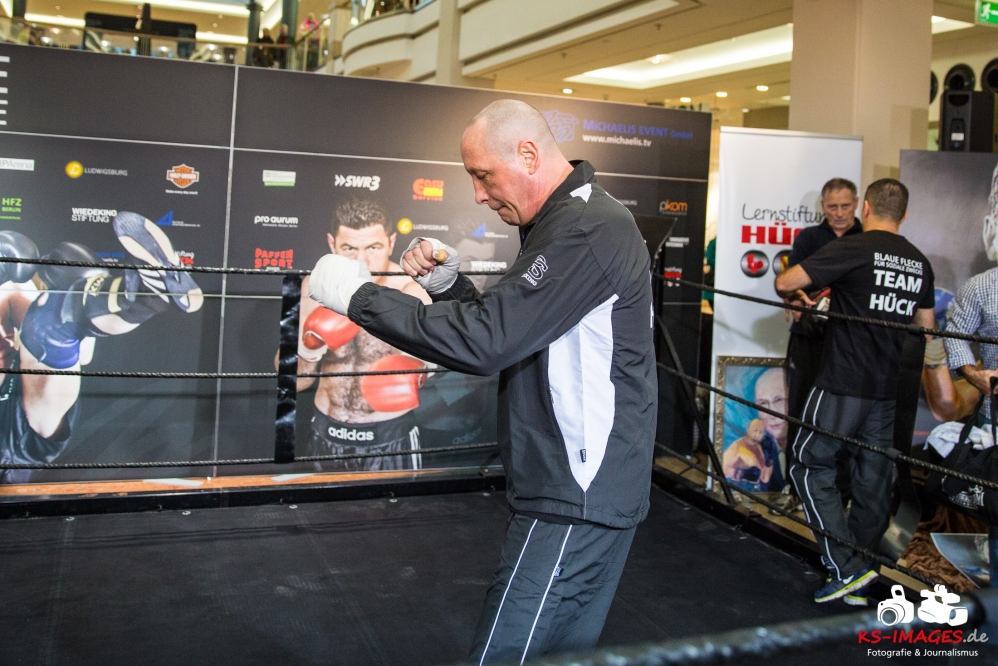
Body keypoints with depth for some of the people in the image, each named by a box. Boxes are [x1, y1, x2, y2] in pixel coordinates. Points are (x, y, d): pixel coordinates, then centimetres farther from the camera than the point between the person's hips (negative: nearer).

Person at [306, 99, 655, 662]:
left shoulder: (589, 231, -19)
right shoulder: (563, 224, 15)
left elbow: (487, 341, -26)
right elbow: (507, 330, 19)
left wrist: (359, 295, -19)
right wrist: (448, 284, 2)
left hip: (578, 497, -10)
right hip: (580, 488, 10)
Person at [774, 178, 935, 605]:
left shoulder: (853, 249, -10)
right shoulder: (920, 262, 10)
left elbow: (785, 283, -11)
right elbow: (926, 326, 17)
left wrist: (797, 298, 11)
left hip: (842, 385, -6)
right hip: (886, 392, 7)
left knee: (810, 467, 4)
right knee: (873, 482, 11)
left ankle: (846, 569, -2)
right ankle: (858, 584, 21)